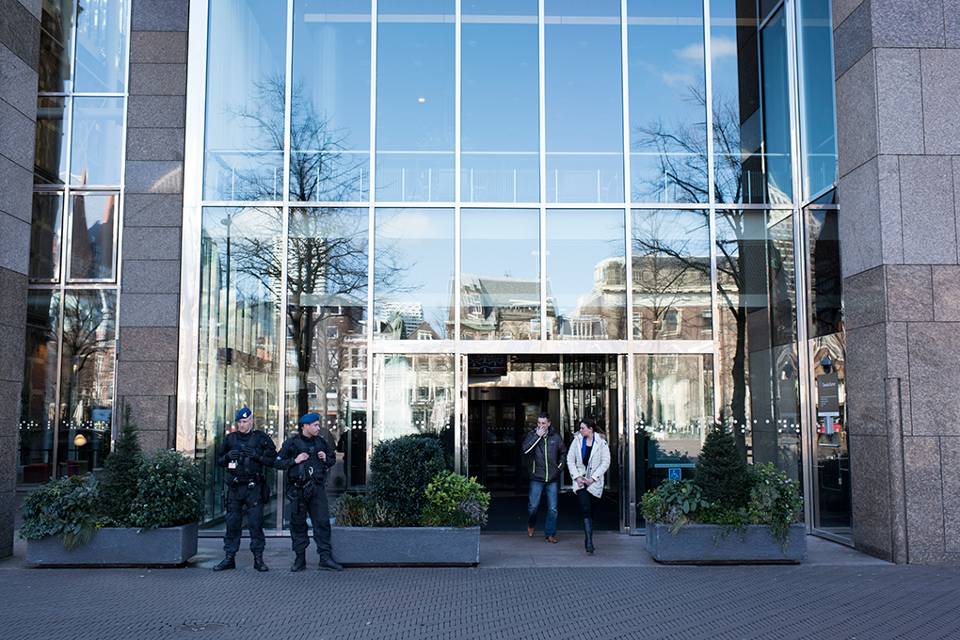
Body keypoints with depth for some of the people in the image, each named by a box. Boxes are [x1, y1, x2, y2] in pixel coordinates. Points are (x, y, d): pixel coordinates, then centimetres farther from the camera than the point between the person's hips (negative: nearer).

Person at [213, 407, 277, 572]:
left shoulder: (261, 438, 2)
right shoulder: (230, 438, 11)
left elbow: (272, 460, 1)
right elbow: (219, 460, 17)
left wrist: (257, 455, -14)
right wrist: (228, 456, -4)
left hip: (254, 487, -3)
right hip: (234, 487, 3)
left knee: (255, 523, -3)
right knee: (232, 524, 6)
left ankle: (258, 559, 4)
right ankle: (229, 558, 14)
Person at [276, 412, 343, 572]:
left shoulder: (321, 441, 11)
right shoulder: (291, 442, -1)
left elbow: (333, 459, 22)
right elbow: (278, 463, 0)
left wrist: (326, 459, 1)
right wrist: (295, 460, -13)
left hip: (317, 488, 2)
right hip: (298, 489, -2)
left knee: (322, 522, -3)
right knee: (298, 524, 4)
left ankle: (325, 558, 0)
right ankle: (300, 559, 13)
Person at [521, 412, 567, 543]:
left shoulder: (555, 436, 4)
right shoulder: (532, 435, -2)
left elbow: (563, 452, 19)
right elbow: (525, 449, -19)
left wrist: (559, 466, 11)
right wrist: (537, 436, -20)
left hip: (553, 478, 2)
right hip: (537, 478, -2)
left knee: (553, 509, 2)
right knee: (533, 506, 2)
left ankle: (550, 534, 13)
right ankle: (531, 525, 32)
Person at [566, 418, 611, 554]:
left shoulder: (601, 443, -2)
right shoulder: (577, 441, 4)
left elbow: (605, 462, -3)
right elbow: (570, 460, 5)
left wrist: (592, 478, -9)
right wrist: (577, 477, -6)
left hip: (594, 482, 0)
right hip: (580, 480, 0)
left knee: (590, 511, 7)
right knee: (585, 510, -15)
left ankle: (588, 539, 23)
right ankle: (589, 542, -21)